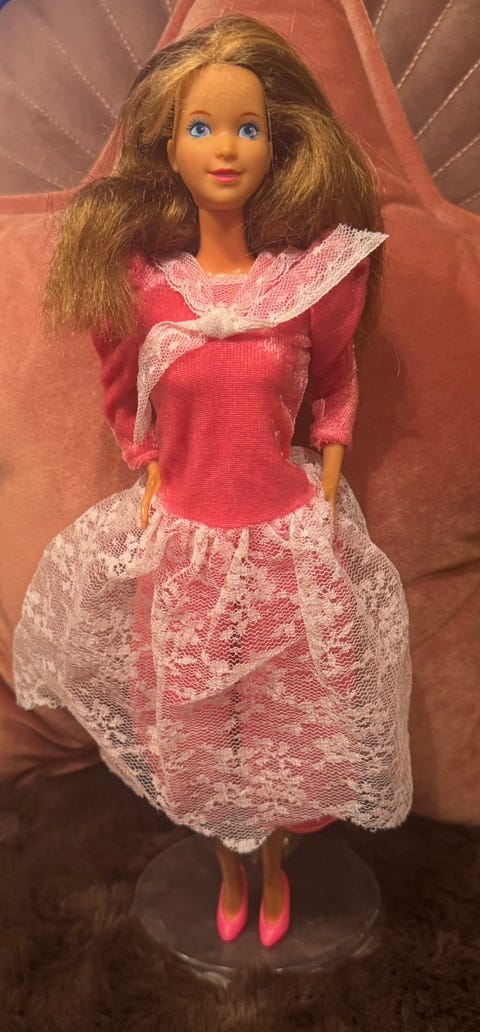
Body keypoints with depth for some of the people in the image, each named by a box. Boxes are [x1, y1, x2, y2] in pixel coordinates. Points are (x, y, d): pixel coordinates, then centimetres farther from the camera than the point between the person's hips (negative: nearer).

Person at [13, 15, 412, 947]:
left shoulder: (315, 275, -10)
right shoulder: (137, 283, -9)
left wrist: (328, 481, 1)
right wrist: (154, 478, 0)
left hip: (291, 537, 0)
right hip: (183, 539, 1)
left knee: (289, 714, 16)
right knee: (198, 722, 17)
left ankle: (274, 864, 49)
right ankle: (230, 868, 49)